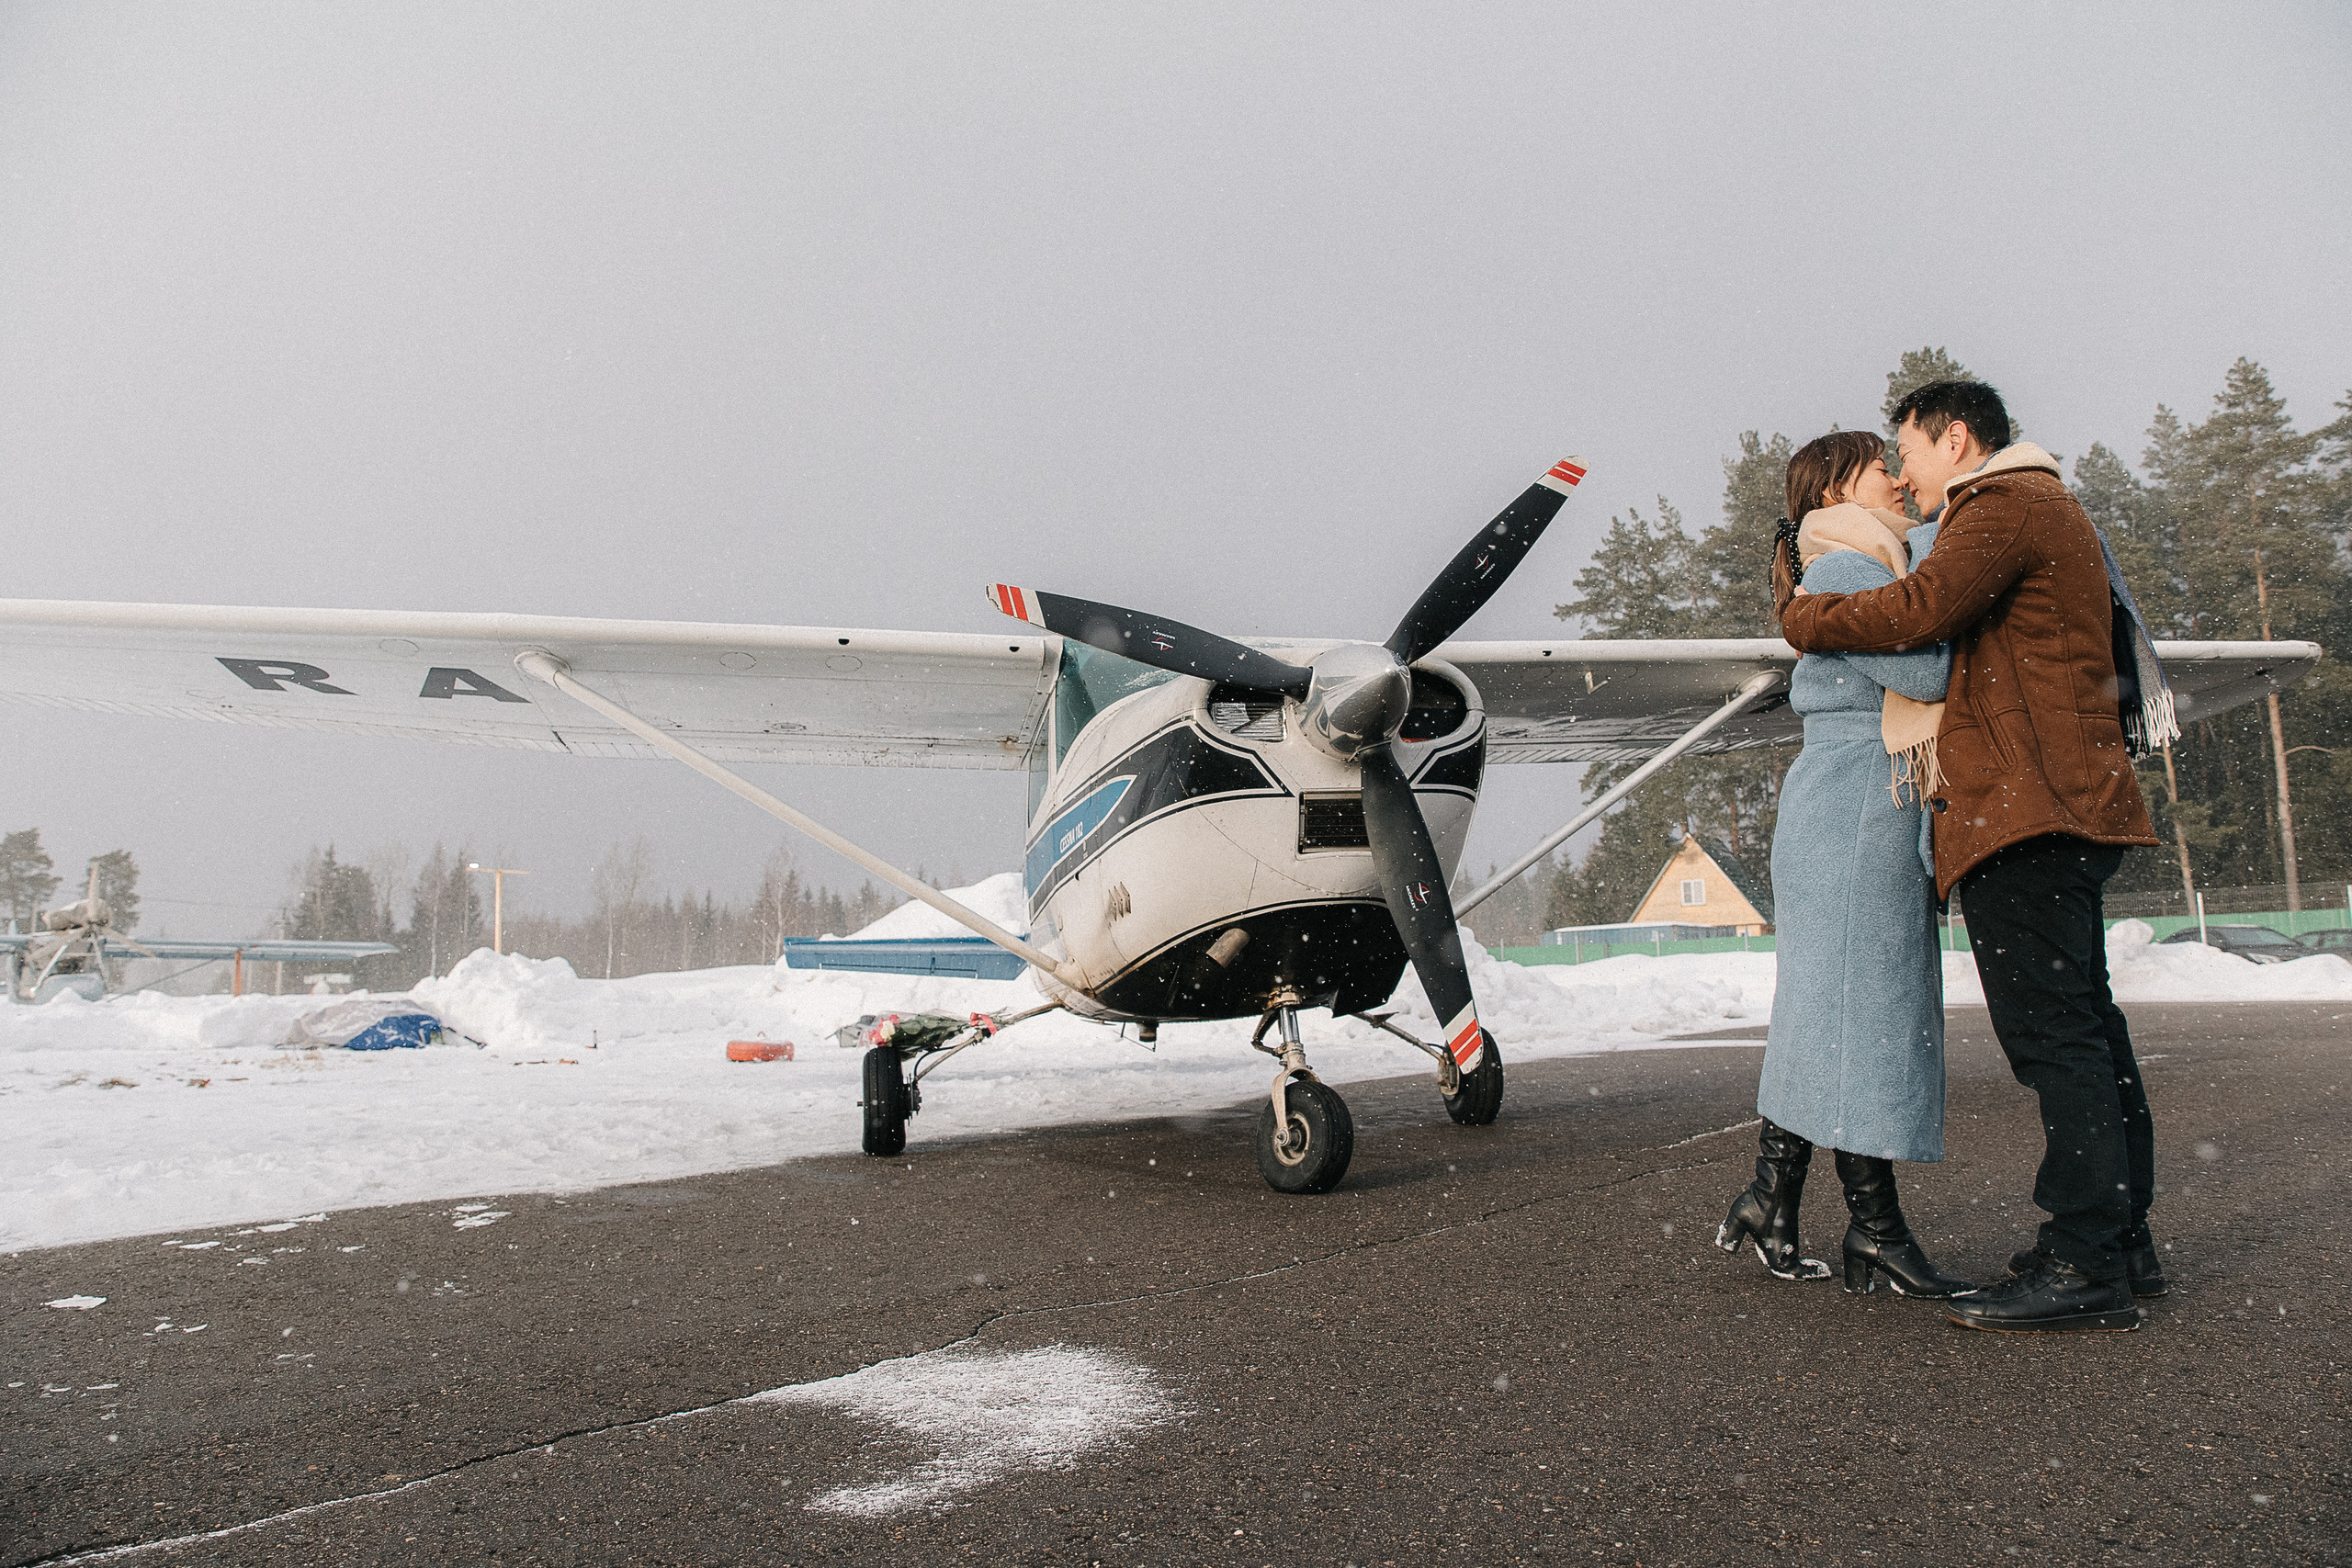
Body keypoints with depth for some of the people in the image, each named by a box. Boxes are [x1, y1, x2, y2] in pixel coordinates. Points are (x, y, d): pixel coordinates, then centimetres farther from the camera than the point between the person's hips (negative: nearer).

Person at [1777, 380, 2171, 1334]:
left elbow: (1918, 611, -22)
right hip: (2063, 805, 11)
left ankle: (2083, 1266, -12)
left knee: (2051, 1027, -13)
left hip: (2026, 803, -11)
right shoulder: (2048, 516, 28)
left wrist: (1803, 616, -7)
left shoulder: (2007, 508, -5)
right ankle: (2121, 1243, 18)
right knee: (2081, 1021, 11)